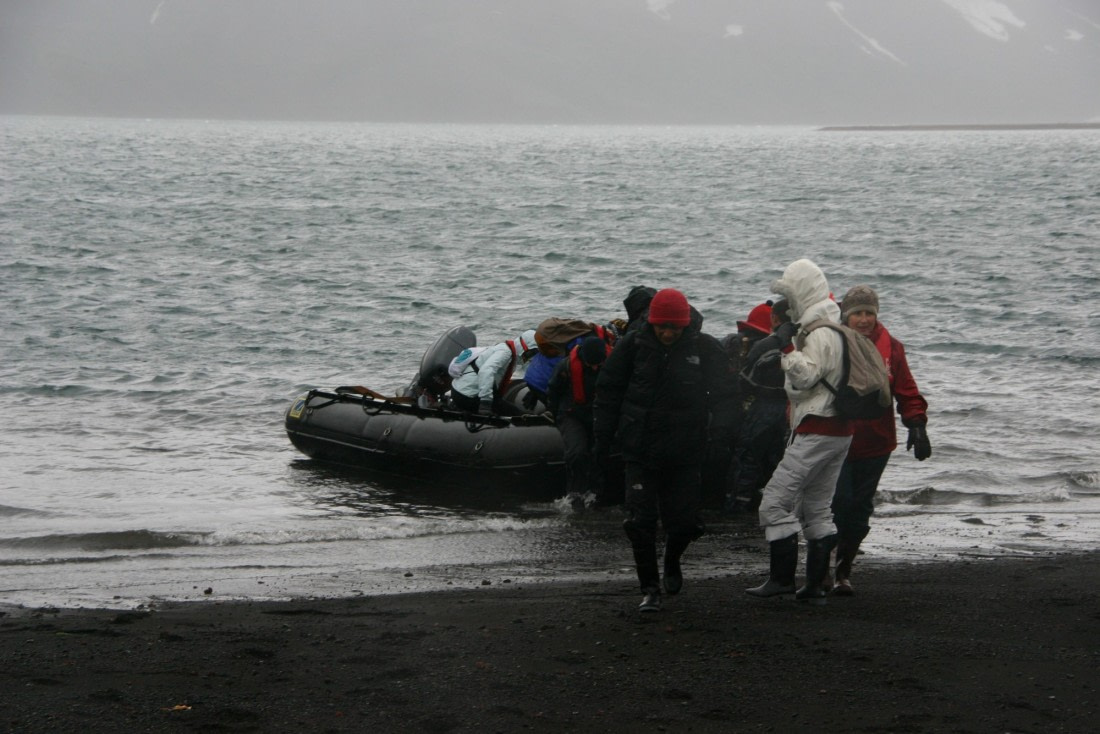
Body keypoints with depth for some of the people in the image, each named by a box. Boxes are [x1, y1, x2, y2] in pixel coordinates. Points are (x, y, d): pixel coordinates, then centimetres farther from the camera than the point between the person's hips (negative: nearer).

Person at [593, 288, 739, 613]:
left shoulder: (705, 348, -5)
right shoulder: (634, 344, -3)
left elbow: (725, 394, 1)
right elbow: (608, 390, 6)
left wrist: (722, 430, -15)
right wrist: (603, 436, 3)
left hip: (684, 452, 0)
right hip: (640, 449, 0)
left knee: (683, 521, 5)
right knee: (641, 520, -6)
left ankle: (672, 564, 38)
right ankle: (650, 589, 5)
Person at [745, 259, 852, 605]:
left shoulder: (819, 334, -15)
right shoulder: (835, 329, 17)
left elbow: (805, 377, -22)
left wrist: (787, 347, -24)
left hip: (815, 431, -10)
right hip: (839, 430, 10)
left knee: (775, 502, -8)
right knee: (817, 508, 13)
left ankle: (782, 577, -8)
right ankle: (816, 584, 12)